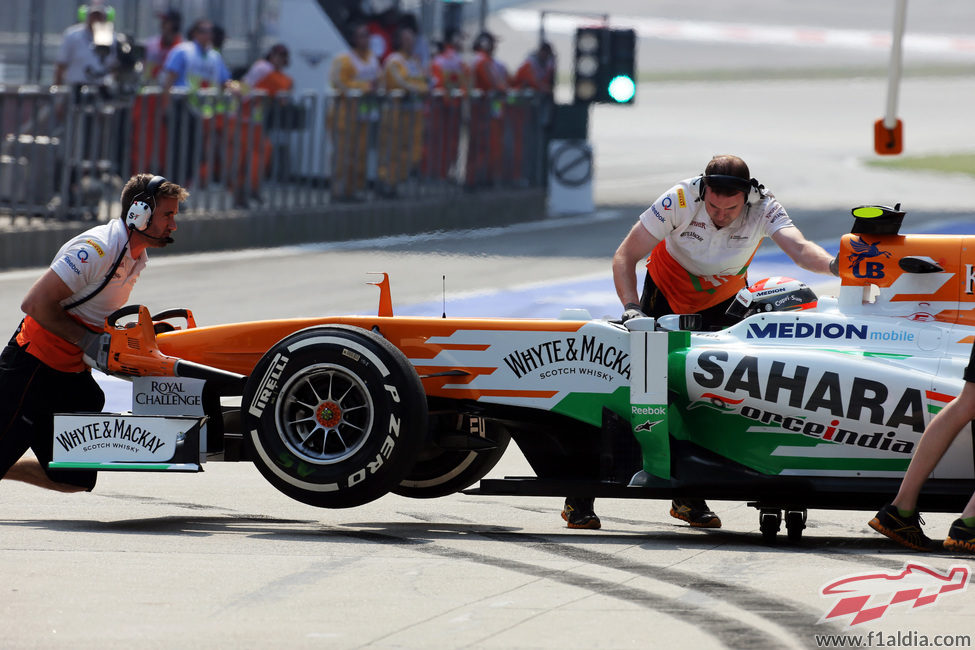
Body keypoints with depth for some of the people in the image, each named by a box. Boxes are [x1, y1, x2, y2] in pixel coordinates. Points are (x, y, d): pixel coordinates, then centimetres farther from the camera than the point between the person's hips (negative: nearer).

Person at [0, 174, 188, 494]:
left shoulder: (137, 257, 8)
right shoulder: (96, 249, -21)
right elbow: (35, 304, -23)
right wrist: (88, 341, -24)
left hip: (71, 373, 9)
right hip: (33, 367, -9)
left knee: (76, 479, 8)